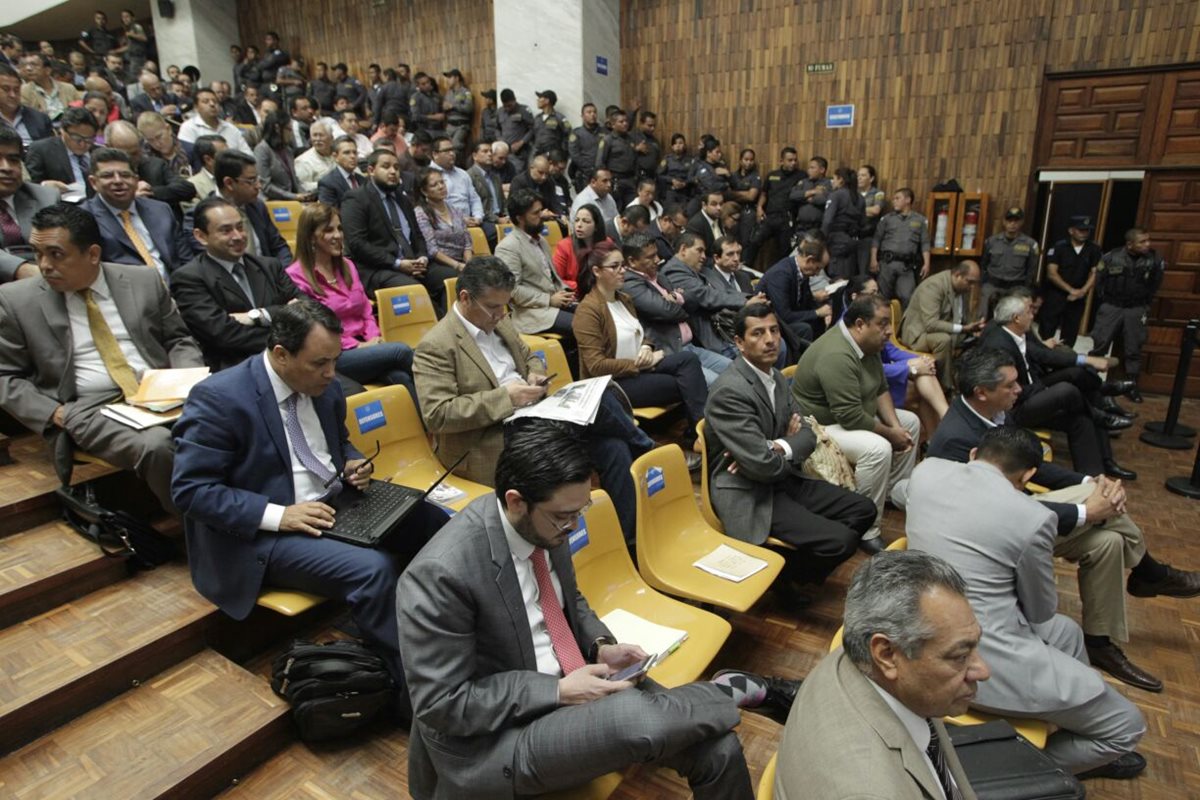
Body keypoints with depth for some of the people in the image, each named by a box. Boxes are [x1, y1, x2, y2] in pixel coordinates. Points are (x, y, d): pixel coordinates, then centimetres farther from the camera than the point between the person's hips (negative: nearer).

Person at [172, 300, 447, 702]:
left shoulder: (324, 386, 4)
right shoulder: (218, 398, -15)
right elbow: (190, 489, -16)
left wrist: (352, 464, -3)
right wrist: (278, 515, -24)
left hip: (335, 508, 7)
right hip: (264, 535, -7)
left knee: (440, 526, -9)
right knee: (372, 569, -31)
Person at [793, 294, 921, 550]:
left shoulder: (866, 343, 1)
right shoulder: (837, 355, -30)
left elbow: (881, 389, 8)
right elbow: (850, 416, -31)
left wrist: (895, 425, -7)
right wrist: (890, 434, -17)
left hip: (855, 414, 11)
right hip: (822, 426, -11)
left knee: (911, 422, 14)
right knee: (878, 448, -31)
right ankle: (866, 531, -20)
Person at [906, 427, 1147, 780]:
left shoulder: (926, 470, -1)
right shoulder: (1033, 517, -16)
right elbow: (1041, 611, 0)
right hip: (984, 662, -7)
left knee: (1066, 631, 30)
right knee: (1126, 725, 10)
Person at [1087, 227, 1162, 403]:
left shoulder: (1155, 259, -8)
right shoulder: (1111, 257, -12)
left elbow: (1156, 284, 9)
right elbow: (1099, 280, 3)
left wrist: (1145, 303, 10)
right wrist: (1105, 300, 6)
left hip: (1136, 309, 1)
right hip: (1111, 306, -1)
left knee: (1134, 349, 6)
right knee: (1100, 344, 0)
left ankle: (1132, 385, 15)